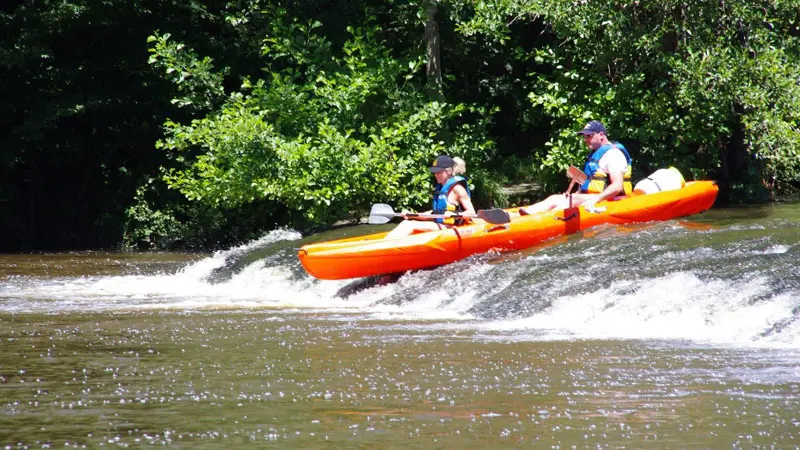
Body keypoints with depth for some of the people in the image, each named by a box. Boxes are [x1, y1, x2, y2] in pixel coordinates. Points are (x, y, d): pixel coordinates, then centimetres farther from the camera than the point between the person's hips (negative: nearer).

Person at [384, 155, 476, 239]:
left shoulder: (456, 188, -9)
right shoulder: (441, 187, 16)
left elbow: (471, 212, -12)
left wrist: (455, 215, -29)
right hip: (438, 226, 9)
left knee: (411, 225, -23)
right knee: (406, 223, -8)